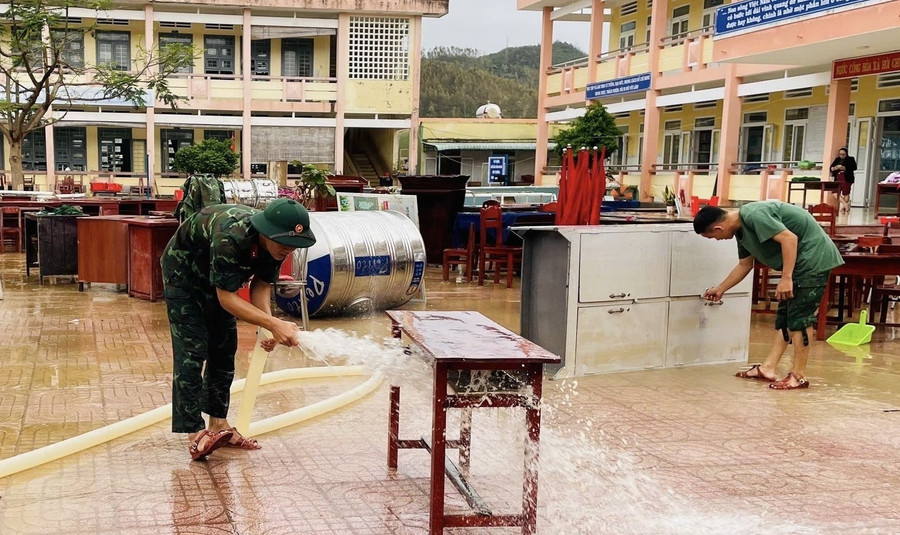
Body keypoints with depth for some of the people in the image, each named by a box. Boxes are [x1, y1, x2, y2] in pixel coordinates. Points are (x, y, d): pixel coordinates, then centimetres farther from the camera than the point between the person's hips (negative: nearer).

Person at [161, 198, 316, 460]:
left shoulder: (276, 242, -21)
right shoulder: (230, 238, -43)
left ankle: (218, 424, 16)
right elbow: (226, 298, -38)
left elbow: (261, 285, -11)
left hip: (215, 276, 7)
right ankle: (195, 433, -14)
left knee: (224, 349, 6)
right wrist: (274, 324, -45)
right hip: (183, 270, -7)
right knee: (192, 350, -14)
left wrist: (269, 327, -28)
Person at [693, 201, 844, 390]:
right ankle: (768, 368, 13)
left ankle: (799, 376, -3)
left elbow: (789, 238, -27)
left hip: (813, 257, -10)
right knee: (785, 316, 10)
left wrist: (786, 278, -27)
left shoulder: (754, 216, -21)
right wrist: (720, 289, 30)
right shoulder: (741, 230, 10)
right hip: (800, 262, 10)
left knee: (799, 317, -8)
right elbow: (744, 265, 23)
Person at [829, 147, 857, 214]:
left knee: (846, 193, -3)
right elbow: (831, 167, 11)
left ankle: (843, 207, 3)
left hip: (846, 179, -5)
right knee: (837, 193, -2)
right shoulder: (837, 159, 15)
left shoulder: (850, 159, 2)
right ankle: (846, 204, 5)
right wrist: (834, 168, -14)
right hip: (838, 178, 5)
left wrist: (844, 168, -21)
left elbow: (854, 167, -10)